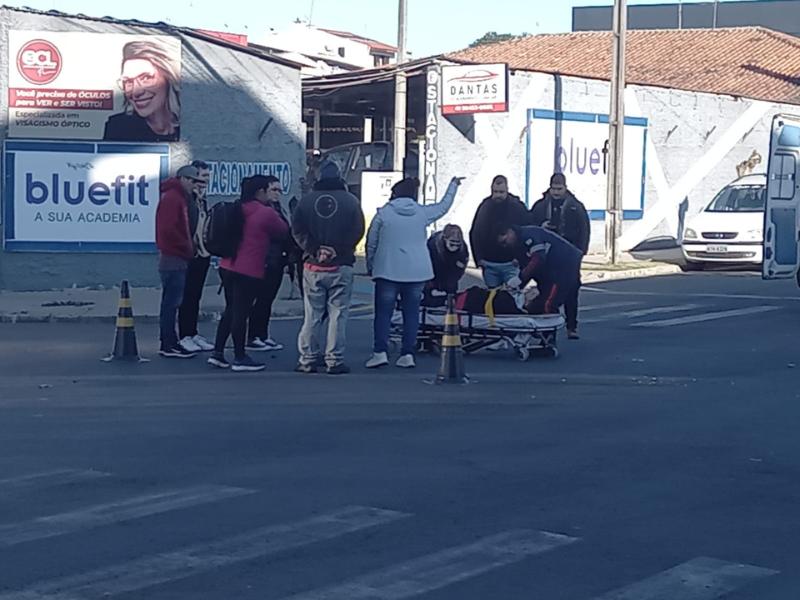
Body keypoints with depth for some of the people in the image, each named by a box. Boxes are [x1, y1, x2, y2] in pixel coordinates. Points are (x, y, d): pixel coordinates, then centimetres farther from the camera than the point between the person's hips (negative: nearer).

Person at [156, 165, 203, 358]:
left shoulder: (180, 197, 19)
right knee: (171, 302, -8)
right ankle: (169, 345, -7)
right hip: (173, 259, -10)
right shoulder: (172, 198, -12)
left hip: (176, 258, 10)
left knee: (171, 302, 11)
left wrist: (188, 248, 9)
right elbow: (168, 229, -21)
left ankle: (169, 343, 16)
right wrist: (187, 248, -14)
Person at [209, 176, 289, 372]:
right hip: (249, 271, -7)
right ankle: (240, 358, 6)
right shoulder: (266, 213, -12)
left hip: (227, 266, 7)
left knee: (230, 310, 16)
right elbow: (284, 232, 1)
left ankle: (218, 353, 17)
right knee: (241, 313, -2)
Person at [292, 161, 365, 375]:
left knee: (312, 315, 7)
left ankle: (308, 359, 7)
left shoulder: (306, 200, 3)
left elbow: (297, 230, -4)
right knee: (338, 314, 2)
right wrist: (339, 250, 0)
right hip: (341, 266, -2)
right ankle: (335, 361, -1)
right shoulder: (350, 201, -1)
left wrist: (314, 250, -6)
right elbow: (358, 231, -4)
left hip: (313, 266, 2)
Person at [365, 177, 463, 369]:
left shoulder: (383, 214, -3)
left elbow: (371, 243, 2)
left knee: (383, 312, 2)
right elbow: (444, 206, 22)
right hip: (417, 272, 2)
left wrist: (370, 266, 15)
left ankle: (380, 352, -7)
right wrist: (453, 185, 37)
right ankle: (408, 354, 4)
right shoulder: (422, 212, 4)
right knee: (411, 313, 7)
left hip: (388, 271, -2)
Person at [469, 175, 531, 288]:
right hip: (489, 265, 3)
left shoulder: (518, 208, -6)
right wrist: (479, 258, 3)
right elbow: (474, 235, 8)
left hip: (511, 264, -3)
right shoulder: (484, 207, 3)